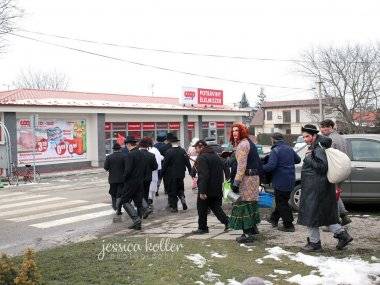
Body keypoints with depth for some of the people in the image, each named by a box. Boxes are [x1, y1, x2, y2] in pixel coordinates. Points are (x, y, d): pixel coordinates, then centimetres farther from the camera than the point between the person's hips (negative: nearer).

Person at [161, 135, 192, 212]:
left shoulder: (169, 152, -14)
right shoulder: (183, 151, -3)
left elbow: (165, 164, -10)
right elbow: (187, 163, 1)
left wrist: (163, 173, 1)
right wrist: (191, 172, 9)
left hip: (171, 175, -4)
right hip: (181, 174, 4)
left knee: (172, 191, 6)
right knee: (180, 188, 22)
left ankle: (174, 207, 8)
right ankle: (182, 198, -3)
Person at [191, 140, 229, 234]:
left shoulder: (202, 158, -16)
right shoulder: (216, 156, 13)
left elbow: (203, 176, -24)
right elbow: (221, 172, 18)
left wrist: (202, 191, -24)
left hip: (207, 189, -8)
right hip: (217, 189, 8)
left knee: (202, 209, 5)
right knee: (215, 207, 16)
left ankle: (202, 228, 12)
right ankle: (226, 221, 2)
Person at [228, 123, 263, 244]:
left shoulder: (242, 144, -13)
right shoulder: (249, 143, 19)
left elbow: (241, 166, -21)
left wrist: (236, 182, -21)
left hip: (246, 178, -10)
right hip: (254, 176, 10)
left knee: (244, 205, -7)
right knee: (251, 203, 18)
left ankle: (248, 234, -4)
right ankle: (253, 227, 29)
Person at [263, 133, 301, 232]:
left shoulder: (275, 151, -17)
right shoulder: (289, 149, 8)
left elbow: (271, 166, -26)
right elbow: (298, 159, 19)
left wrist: (261, 168, -12)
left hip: (281, 181, -8)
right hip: (290, 181, 8)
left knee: (282, 203, 2)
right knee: (283, 201, 19)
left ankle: (288, 225, 6)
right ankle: (274, 219, 33)